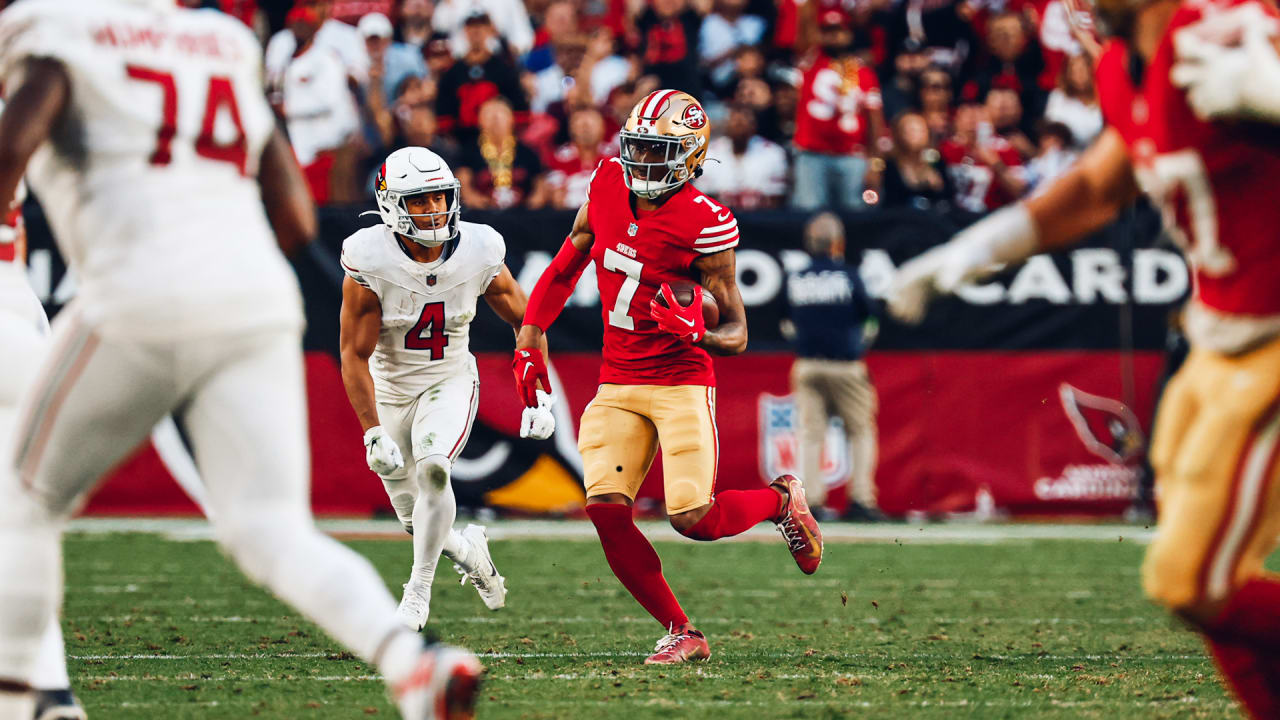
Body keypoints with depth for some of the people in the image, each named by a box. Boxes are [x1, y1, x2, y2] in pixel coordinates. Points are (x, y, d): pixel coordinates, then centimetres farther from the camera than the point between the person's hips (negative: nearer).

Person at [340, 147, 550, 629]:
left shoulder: (479, 254, -16)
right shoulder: (370, 262, -22)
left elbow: (525, 322, 0)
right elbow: (355, 355, -17)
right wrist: (373, 433, -23)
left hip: (451, 382, 0)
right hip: (390, 389, 0)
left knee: (433, 468, -29)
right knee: (418, 523, 5)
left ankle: (419, 590, -13)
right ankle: (470, 551, 40)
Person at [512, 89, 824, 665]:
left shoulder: (704, 225, -15)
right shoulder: (608, 185, 0)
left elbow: (737, 332, -10)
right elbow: (566, 267, 17)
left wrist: (697, 333, -31)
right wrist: (529, 341, 15)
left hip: (681, 384, -5)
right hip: (617, 386, 5)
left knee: (693, 519, -14)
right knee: (606, 509, -12)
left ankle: (781, 499, 19)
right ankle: (680, 633, 2)